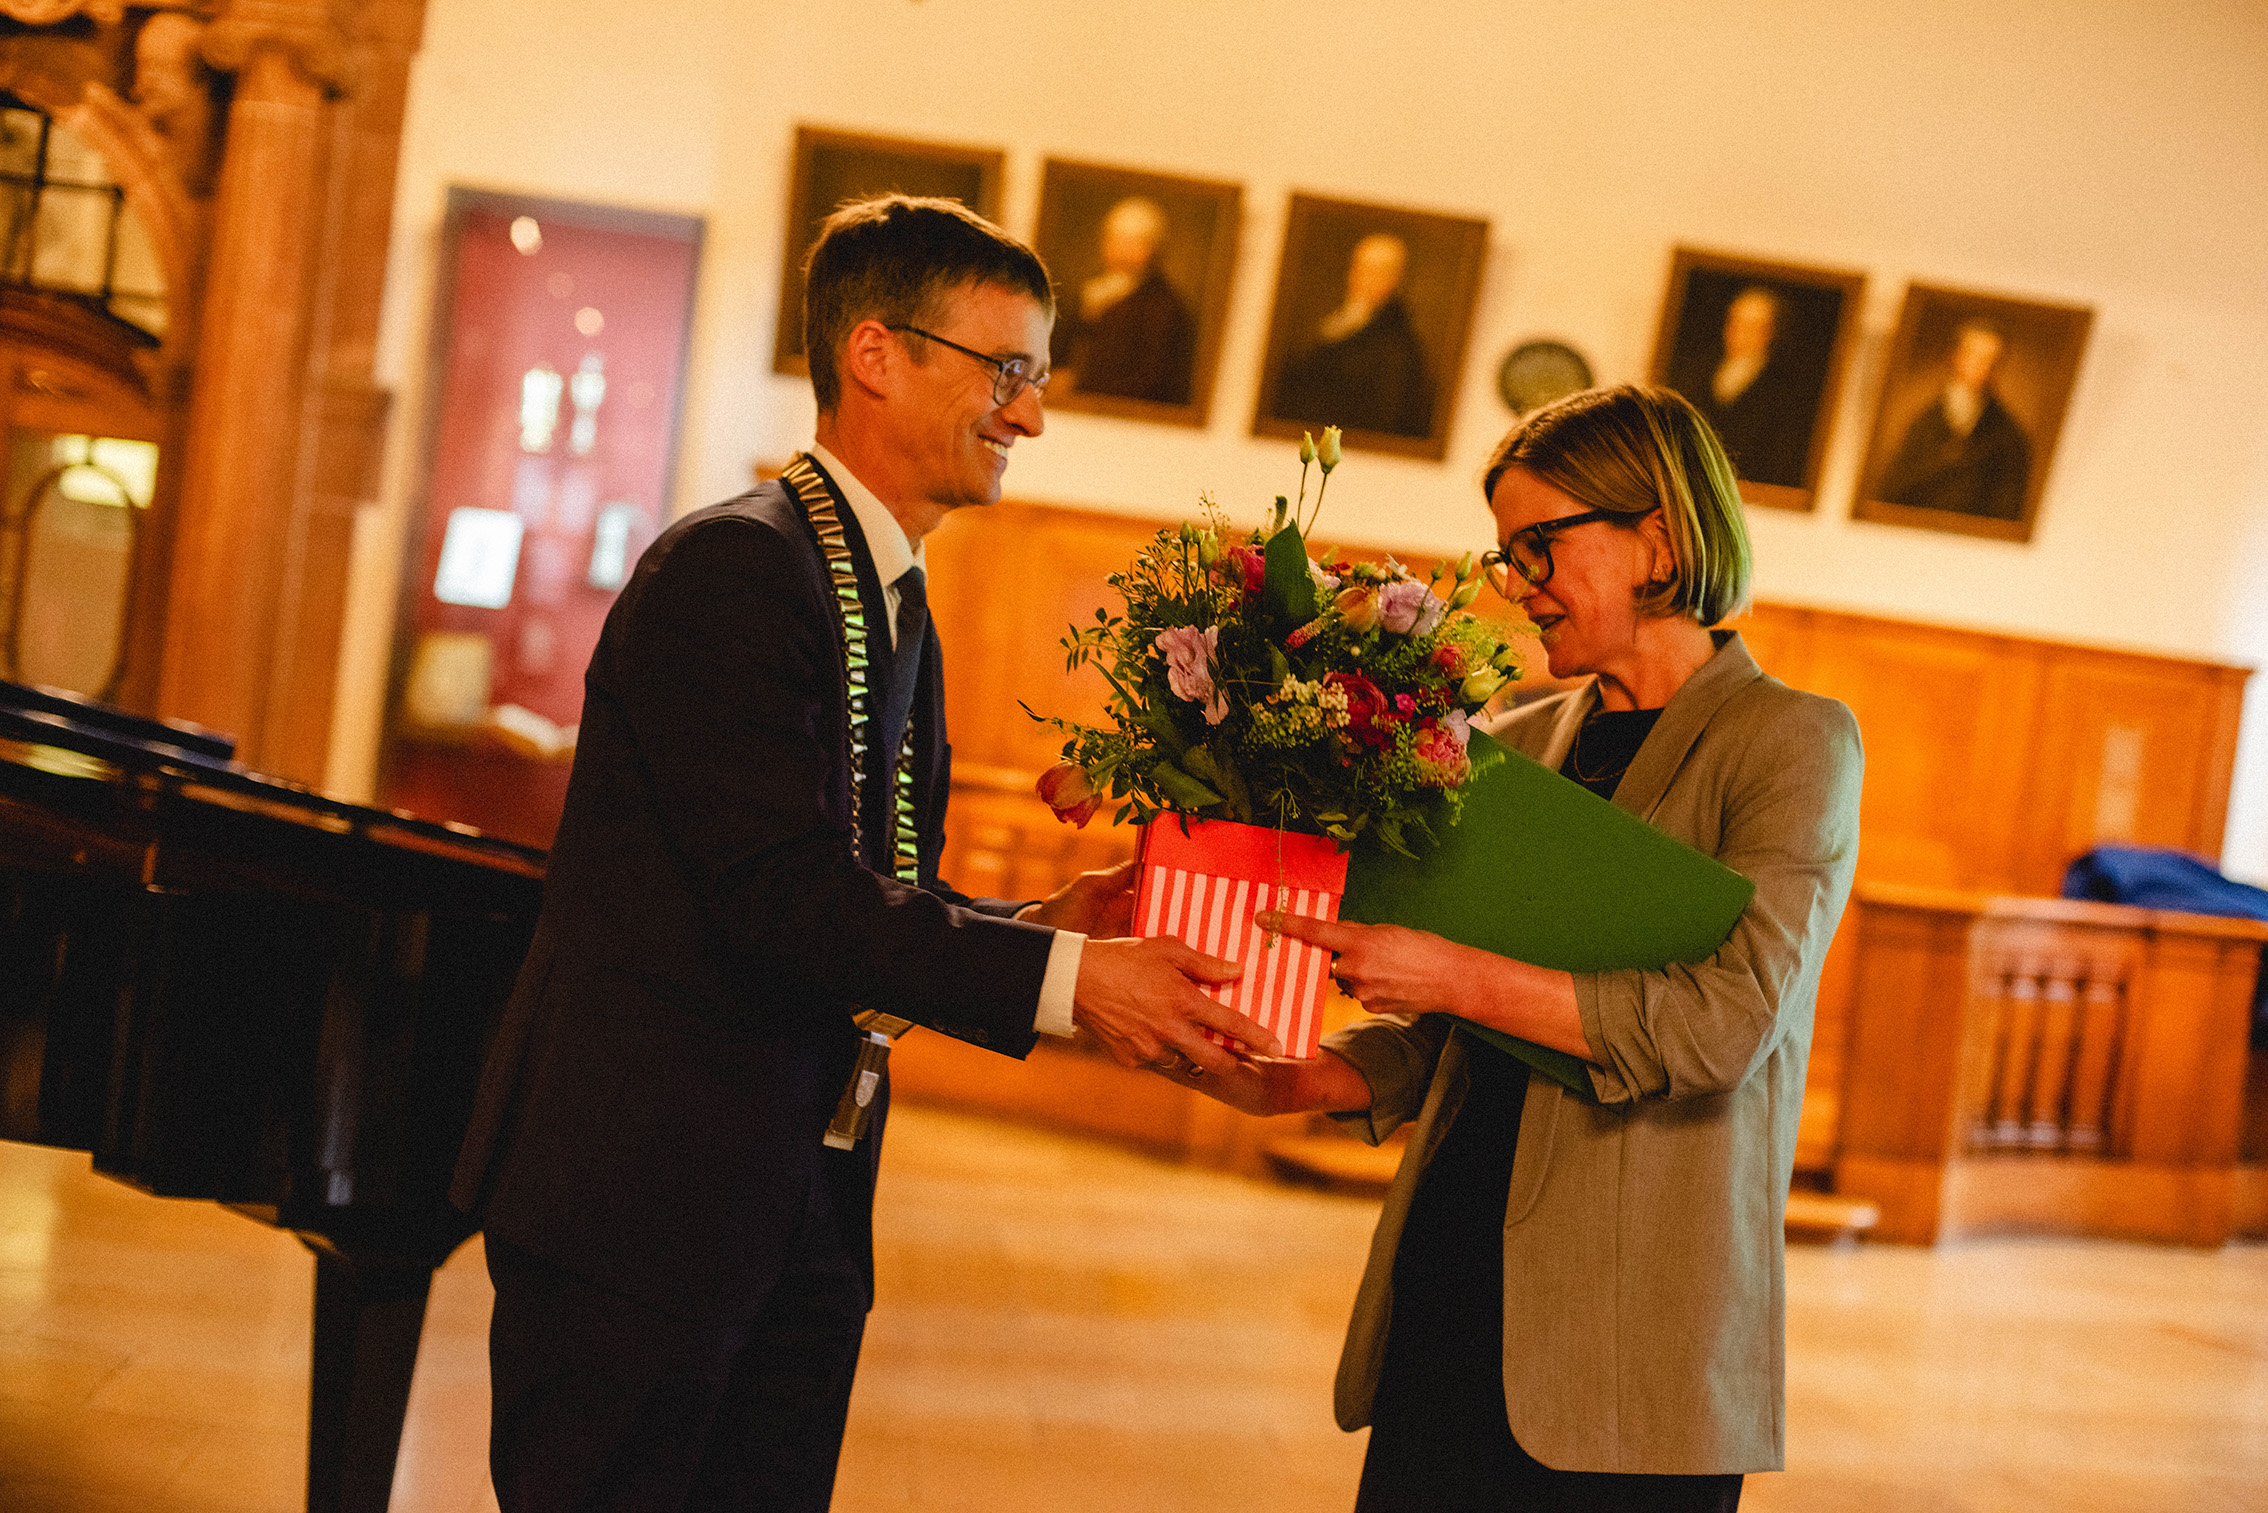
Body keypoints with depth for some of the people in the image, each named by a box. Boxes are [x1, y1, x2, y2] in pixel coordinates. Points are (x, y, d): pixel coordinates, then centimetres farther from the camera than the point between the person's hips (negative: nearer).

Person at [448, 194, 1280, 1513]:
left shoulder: (894, 603, 16)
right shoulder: (733, 567, -15)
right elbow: (785, 900, -22)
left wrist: (1048, 925, -3)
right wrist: (1062, 978, -22)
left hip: (804, 1207, 9)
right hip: (641, 1197, -9)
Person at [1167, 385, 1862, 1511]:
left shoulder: (1793, 741, -3)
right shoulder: (1515, 747, 14)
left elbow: (1727, 1021, -16)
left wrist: (1460, 977, -19)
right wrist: (1292, 1083, 0)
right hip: (1449, 1285, 5)